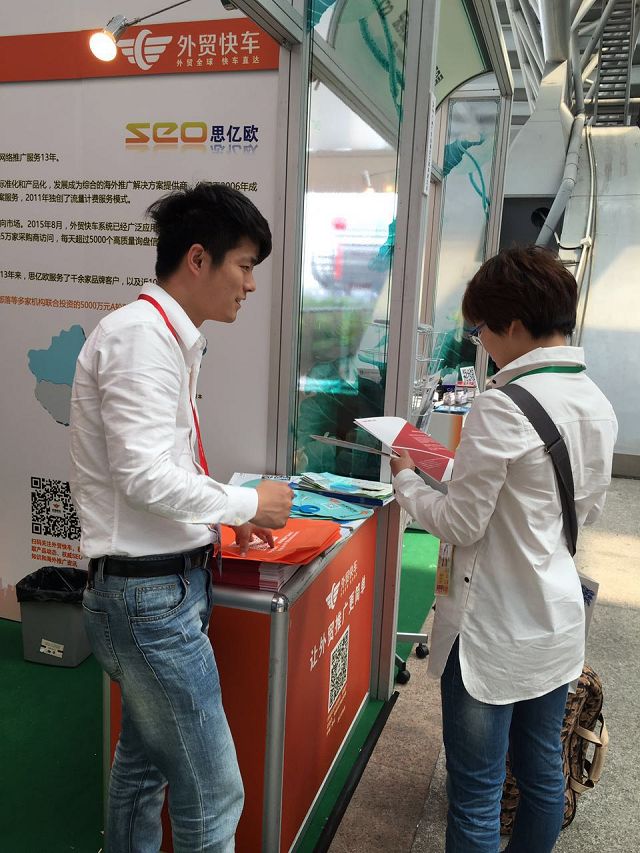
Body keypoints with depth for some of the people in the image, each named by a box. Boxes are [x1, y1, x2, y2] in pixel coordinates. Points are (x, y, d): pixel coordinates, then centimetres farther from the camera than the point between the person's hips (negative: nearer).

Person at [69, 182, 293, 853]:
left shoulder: (167, 336, 13)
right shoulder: (142, 335, -17)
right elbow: (145, 474, -24)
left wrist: (220, 515, 13)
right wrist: (246, 504, -12)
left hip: (155, 589, 10)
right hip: (153, 594, -10)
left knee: (142, 765, 24)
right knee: (211, 797, 2)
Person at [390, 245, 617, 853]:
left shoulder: (502, 407, -22)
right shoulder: (598, 405, 2)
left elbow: (460, 525, -17)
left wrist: (405, 481, -1)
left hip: (494, 631, -8)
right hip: (558, 621, 8)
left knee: (475, 795, 8)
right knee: (542, 773, 23)